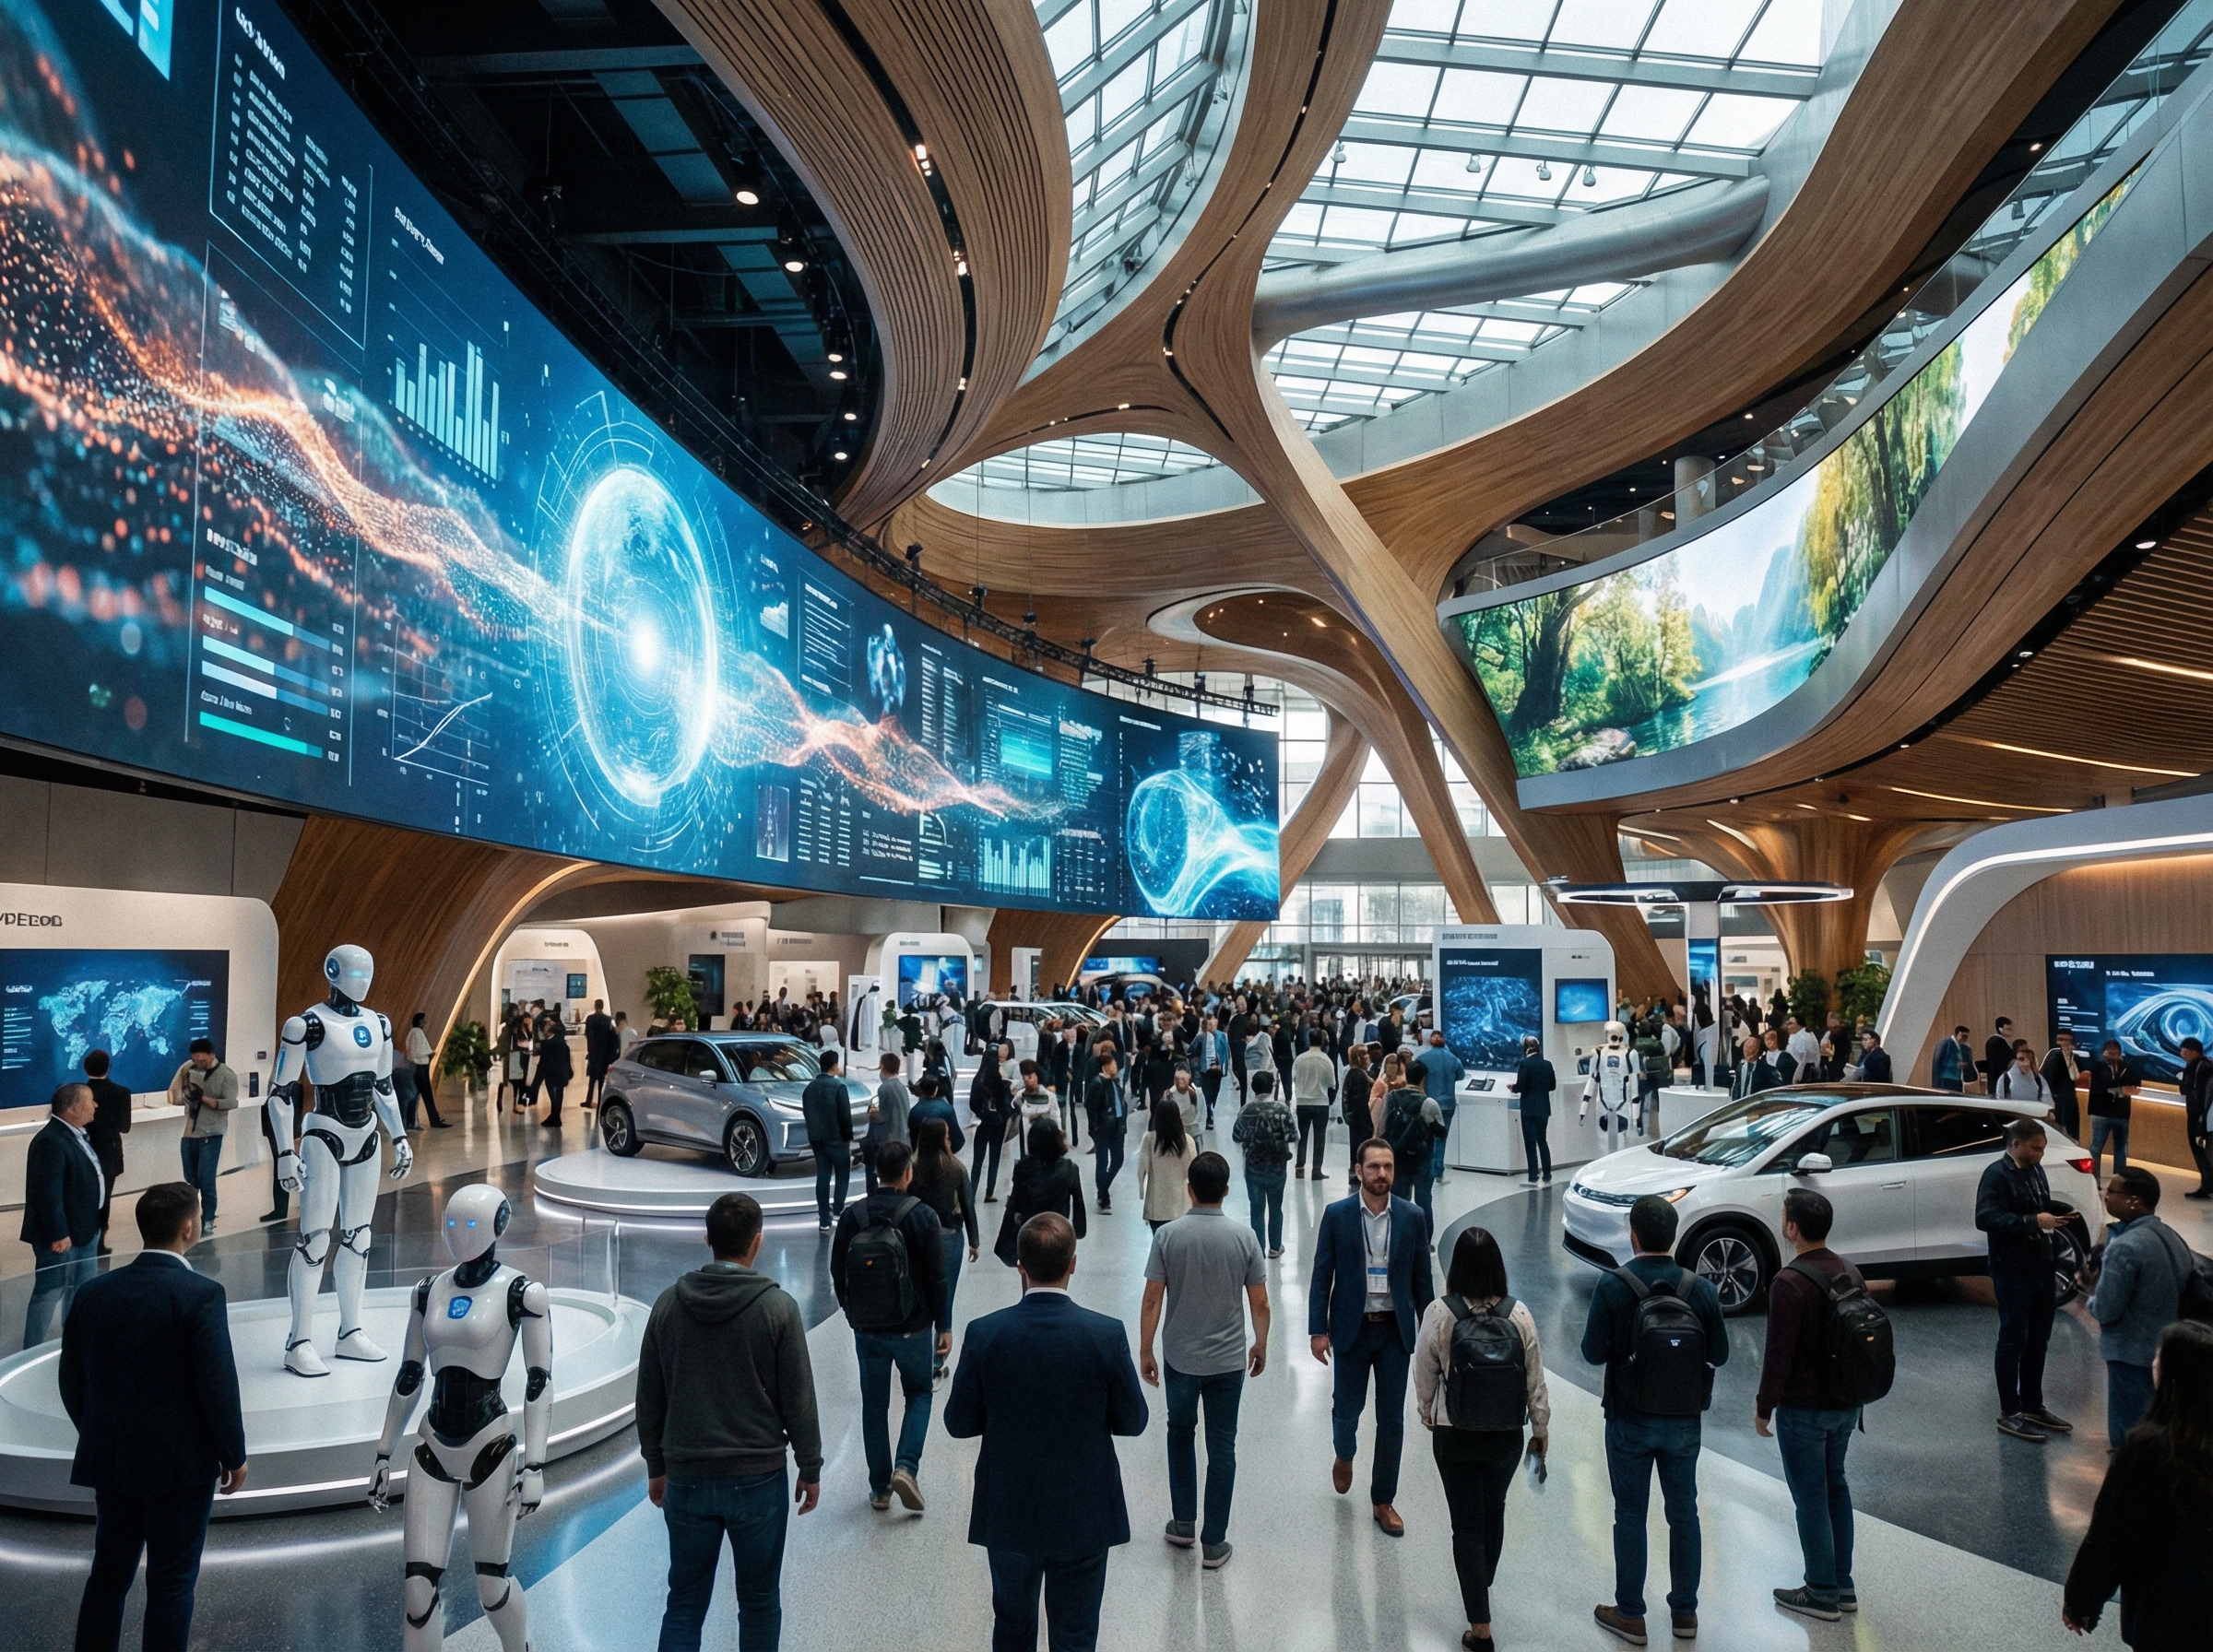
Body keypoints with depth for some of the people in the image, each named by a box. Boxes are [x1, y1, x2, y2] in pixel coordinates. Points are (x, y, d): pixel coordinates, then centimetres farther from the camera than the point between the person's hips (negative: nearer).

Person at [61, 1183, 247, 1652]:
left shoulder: (94, 1293, -1)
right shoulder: (201, 1296, -19)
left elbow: (71, 1381, 7)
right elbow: (218, 1386, -17)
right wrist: (234, 1456, -4)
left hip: (109, 1460, 6)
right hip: (181, 1464, -5)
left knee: (108, 1574, 18)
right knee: (171, 1581, 6)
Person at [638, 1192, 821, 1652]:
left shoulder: (668, 1304, -2)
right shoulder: (778, 1308, -12)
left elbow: (649, 1399, 5)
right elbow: (798, 1401, -8)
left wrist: (656, 1466, 17)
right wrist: (810, 1470, 3)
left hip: (686, 1479, 3)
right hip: (759, 1478, -2)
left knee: (685, 1602, 12)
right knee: (759, 1601, 13)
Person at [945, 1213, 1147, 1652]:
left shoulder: (984, 1334, -17)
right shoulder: (1107, 1334, -18)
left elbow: (959, 1423, -7)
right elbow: (1133, 1421, -7)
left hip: (1008, 1512, 1)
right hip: (1083, 1513, -1)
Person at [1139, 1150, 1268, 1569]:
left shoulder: (1168, 1235, -12)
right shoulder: (1243, 1237, -10)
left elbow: (1152, 1301, -9)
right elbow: (1259, 1303, -4)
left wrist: (1145, 1352, 2)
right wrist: (1260, 1345, 12)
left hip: (1180, 1358, 0)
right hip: (1228, 1360, 0)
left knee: (1181, 1433, 23)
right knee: (1222, 1448, 10)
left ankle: (1183, 1523, 29)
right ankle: (1213, 1543, 15)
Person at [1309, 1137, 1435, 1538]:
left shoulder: (1412, 1217, -4)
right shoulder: (1337, 1215, -8)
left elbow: (1422, 1279, 3)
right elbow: (1321, 1276, -4)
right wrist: (1318, 1331, -7)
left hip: (1396, 1330, 1)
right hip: (1352, 1328, -1)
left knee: (1392, 1419, 6)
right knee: (1347, 1407, 13)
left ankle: (1383, 1500, 22)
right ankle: (1344, 1456, 46)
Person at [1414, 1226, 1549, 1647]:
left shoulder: (1439, 1314, -17)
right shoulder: (1519, 1316, -12)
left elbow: (1425, 1375, -7)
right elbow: (1535, 1379, -4)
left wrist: (1428, 1413, 13)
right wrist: (1541, 1429, 11)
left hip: (1454, 1437, -3)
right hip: (1507, 1437, 3)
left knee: (1467, 1525, 9)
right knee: (1494, 1513, 25)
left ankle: (1480, 1625, 8)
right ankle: (1481, 1591, 45)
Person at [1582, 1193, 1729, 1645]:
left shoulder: (1612, 1287, -19)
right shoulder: (1700, 1289, -10)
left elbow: (1594, 1353, -15)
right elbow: (1719, 1354, -3)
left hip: (1630, 1421, -3)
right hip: (1684, 1422, 3)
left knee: (1630, 1515, 10)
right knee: (1683, 1513, 17)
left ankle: (1630, 1615, 20)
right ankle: (1684, 1612, 28)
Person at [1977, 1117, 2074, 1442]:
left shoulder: (2035, 1170, 12)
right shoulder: (1997, 1174, -15)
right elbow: (1986, 1218, -26)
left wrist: (2052, 1219, 8)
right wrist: (2033, 1221, -30)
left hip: (2042, 1269, 8)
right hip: (2013, 1273, -8)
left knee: (2037, 1341, 16)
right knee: (2013, 1341, 0)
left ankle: (2033, 1407, 29)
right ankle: (2010, 1414, 9)